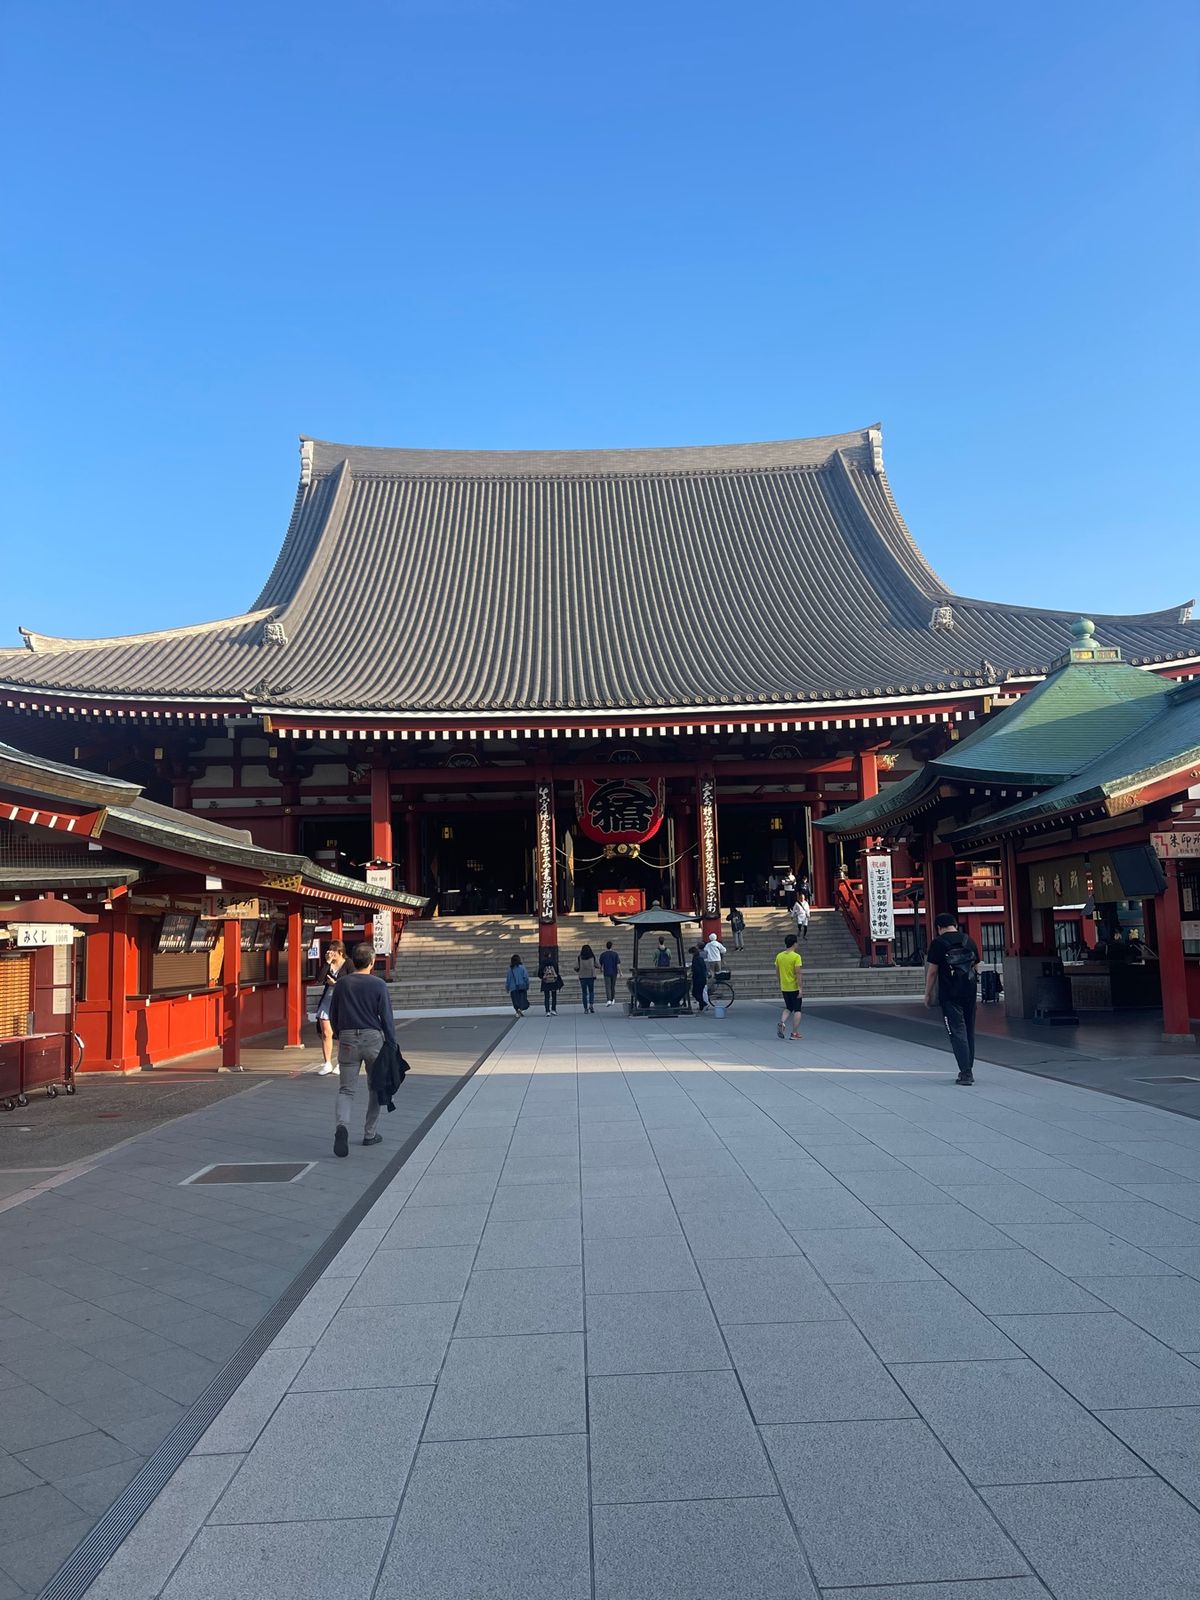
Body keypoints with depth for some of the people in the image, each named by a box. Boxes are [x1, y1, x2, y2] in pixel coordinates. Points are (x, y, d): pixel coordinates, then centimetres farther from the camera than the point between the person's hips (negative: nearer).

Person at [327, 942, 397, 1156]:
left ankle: (343, 1125, -23)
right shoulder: (378, 985, -6)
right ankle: (369, 1133, 20)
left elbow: (333, 1016, 11)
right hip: (373, 1038, -2)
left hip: (347, 1039, 2)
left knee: (346, 1088, 3)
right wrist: (392, 1046, 0)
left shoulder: (341, 983, 3)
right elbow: (387, 1018, -7)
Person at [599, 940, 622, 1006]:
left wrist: (601, 969, 25)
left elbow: (601, 964, 4)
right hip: (614, 973, 1)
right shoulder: (615, 954, -5)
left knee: (608, 987, -3)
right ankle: (613, 1000, 19)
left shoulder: (602, 954, -5)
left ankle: (609, 1000, -19)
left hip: (606, 973, -1)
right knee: (613, 986, 16)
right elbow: (618, 964, -9)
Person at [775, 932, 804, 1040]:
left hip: (784, 988, 5)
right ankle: (795, 1033, 6)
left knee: (788, 1008, 19)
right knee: (797, 1010, 6)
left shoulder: (779, 956, 3)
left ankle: (782, 1023, -6)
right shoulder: (796, 956, -14)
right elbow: (798, 973, -18)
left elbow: (777, 972, 9)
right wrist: (800, 988, -15)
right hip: (794, 987, -5)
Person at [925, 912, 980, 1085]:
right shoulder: (969, 941, 10)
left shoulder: (938, 943, -6)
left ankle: (966, 1073, -10)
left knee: (957, 1032, -4)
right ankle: (968, 1071, 20)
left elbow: (932, 971, -7)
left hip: (950, 995, -5)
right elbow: (976, 968, 15)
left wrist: (928, 994, 2)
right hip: (970, 993, 5)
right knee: (969, 1032, 14)